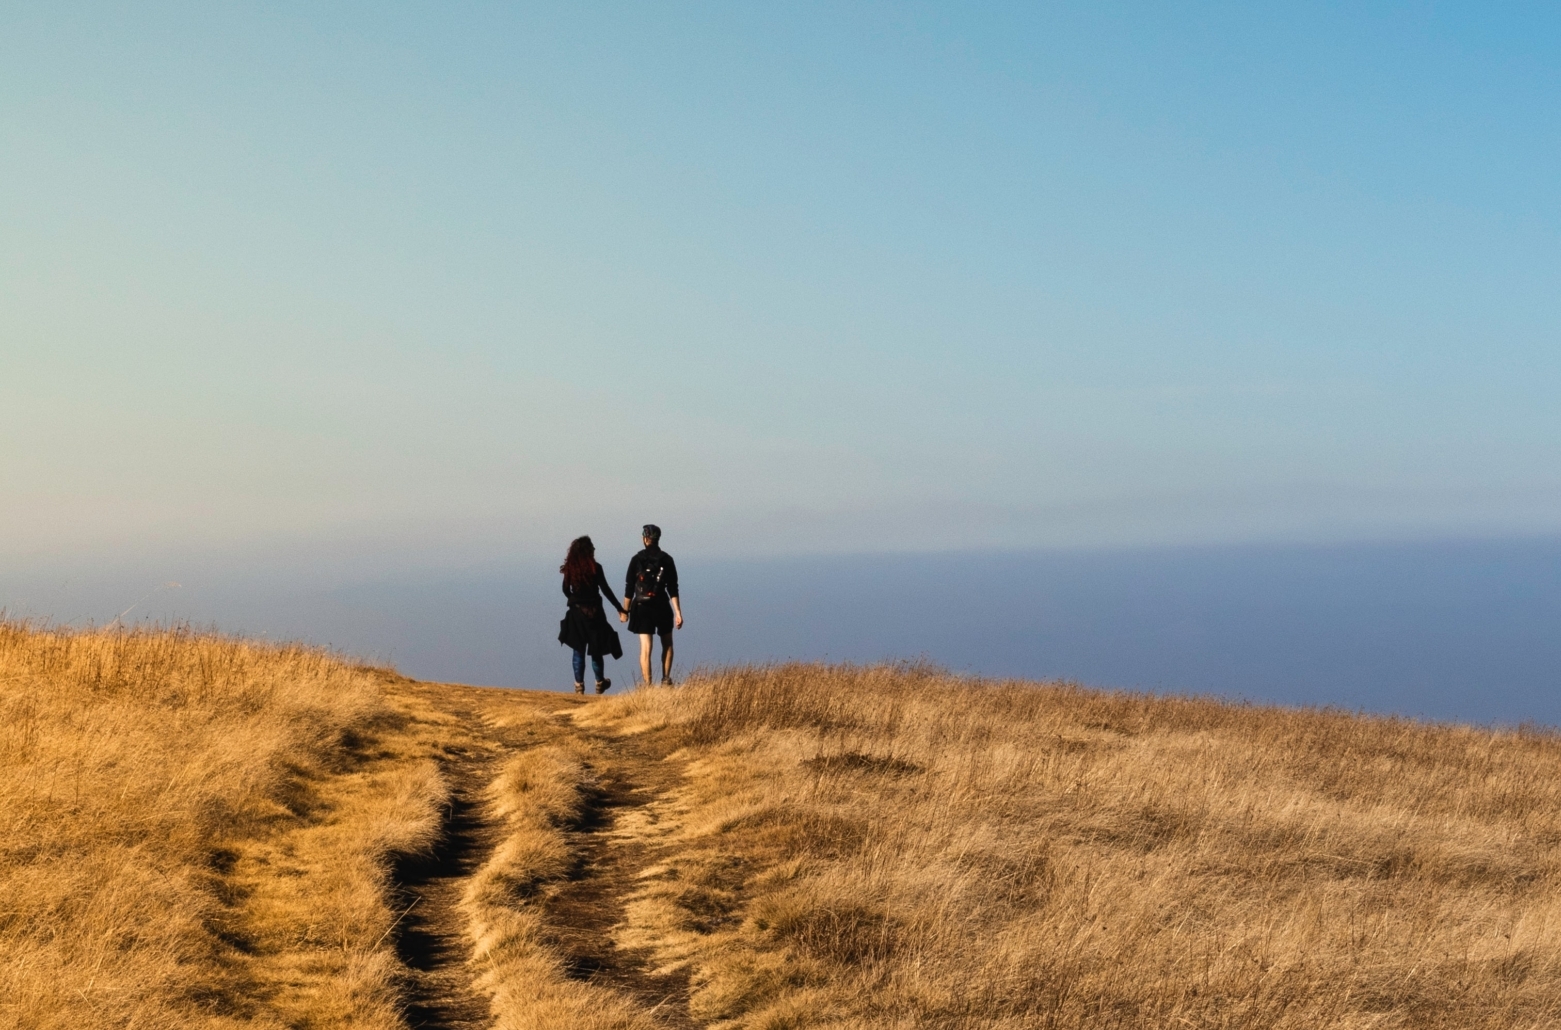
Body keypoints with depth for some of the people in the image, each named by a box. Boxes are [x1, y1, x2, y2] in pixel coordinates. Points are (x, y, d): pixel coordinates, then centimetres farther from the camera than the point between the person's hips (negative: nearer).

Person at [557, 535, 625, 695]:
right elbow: (606, 590, -10)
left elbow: (566, 590, 7)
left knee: (578, 650, 7)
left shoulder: (570, 568, -1)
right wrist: (620, 609, -3)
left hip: (576, 613, 2)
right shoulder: (595, 567, -11)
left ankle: (579, 685, 5)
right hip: (593, 612, -2)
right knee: (596, 650, 11)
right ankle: (600, 683, 22)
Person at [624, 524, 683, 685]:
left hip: (642, 608, -1)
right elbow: (673, 589, -4)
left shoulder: (636, 560, -3)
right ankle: (666, 679, 14)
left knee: (645, 648, 0)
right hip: (662, 606, 1)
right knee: (667, 645, 20)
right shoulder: (667, 560, -2)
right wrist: (678, 612, -3)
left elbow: (629, 588, -2)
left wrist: (625, 611, 7)